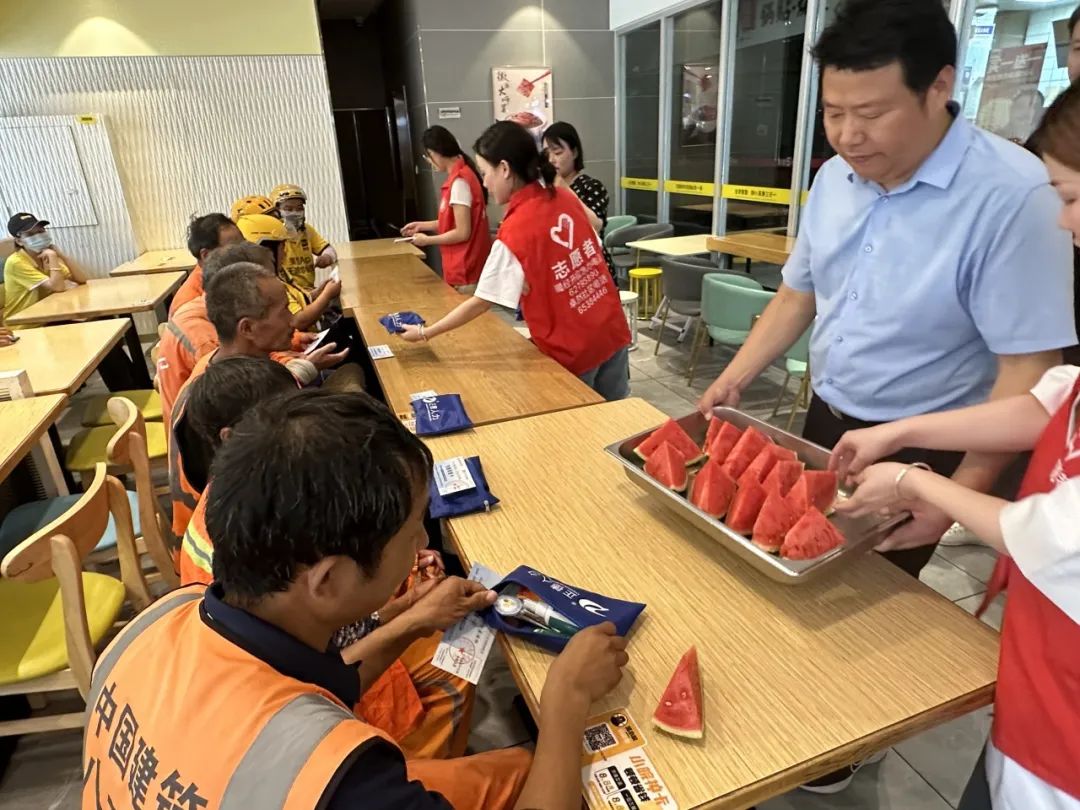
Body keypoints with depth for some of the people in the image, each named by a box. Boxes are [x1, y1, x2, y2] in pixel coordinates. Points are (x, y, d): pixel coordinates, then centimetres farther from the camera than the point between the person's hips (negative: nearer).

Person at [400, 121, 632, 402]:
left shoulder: (514, 232, -20)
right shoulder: (567, 198, -1)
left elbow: (481, 302, -15)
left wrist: (425, 333, -6)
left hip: (572, 350, -6)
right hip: (613, 331, 6)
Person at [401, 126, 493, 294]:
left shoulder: (459, 181, -19)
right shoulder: (462, 174, 10)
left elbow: (463, 233, -20)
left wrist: (428, 240, -8)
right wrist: (423, 225, 14)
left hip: (466, 272, -9)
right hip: (466, 268, 9)